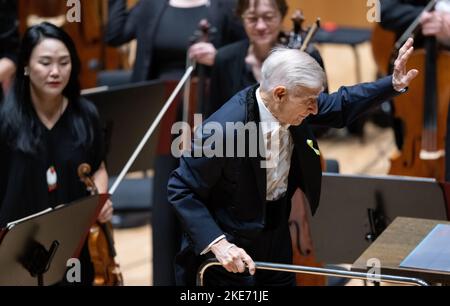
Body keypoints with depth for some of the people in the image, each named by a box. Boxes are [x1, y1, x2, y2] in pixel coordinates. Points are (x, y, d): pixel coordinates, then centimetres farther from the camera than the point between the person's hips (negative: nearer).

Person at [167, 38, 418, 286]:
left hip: (277, 236, 7)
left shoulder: (291, 107, -11)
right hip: (233, 251, -7)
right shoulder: (223, 131, -30)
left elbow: (340, 107, 9)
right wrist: (218, 243, -28)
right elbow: (181, 190, -20)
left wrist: (394, 84, -3)